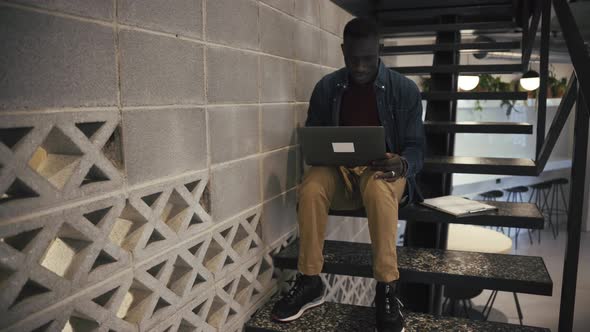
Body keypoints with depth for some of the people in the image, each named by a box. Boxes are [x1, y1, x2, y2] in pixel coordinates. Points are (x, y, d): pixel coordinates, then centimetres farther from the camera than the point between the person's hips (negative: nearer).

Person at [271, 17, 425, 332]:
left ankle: (386, 289, -31)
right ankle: (309, 281, -20)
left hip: (384, 172, -2)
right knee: (311, 186, -33)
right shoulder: (326, 87, 5)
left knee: (377, 187, -39)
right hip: (339, 171, 2)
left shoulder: (404, 89, -1)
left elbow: (416, 148, -1)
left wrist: (402, 163, -25)